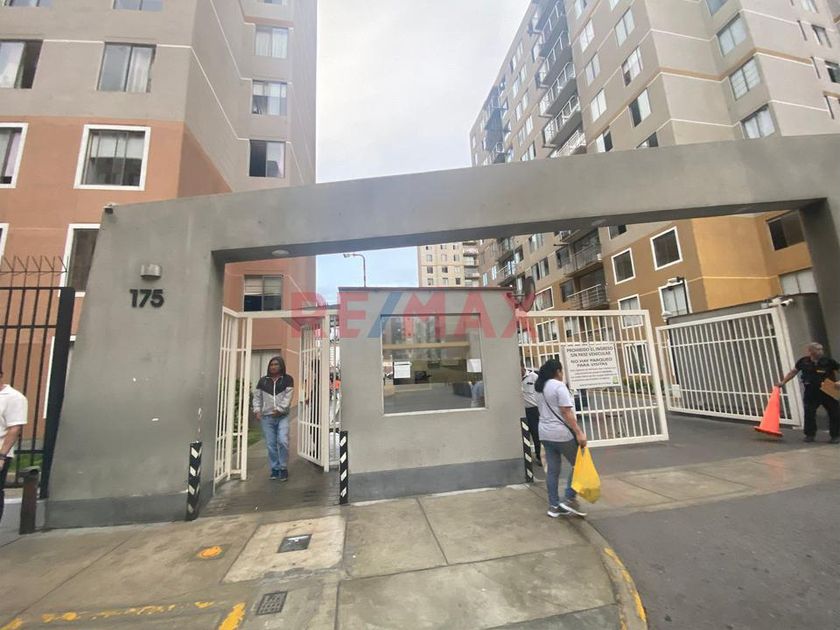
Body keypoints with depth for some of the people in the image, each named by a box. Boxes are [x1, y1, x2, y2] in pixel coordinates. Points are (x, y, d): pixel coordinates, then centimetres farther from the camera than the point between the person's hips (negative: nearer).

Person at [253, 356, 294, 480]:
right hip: (267, 417, 3)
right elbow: (257, 397, 13)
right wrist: (257, 410, 1)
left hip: (282, 416, -2)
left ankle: (283, 468, 5)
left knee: (283, 441, -12)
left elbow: (288, 397, -7)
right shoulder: (263, 380, 10)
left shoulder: (287, 379, 1)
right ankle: (275, 469, 19)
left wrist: (279, 409, -14)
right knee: (271, 445, 5)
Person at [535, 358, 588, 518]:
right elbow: (566, 412, -19)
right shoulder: (559, 386, -13)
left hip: (545, 433, 8)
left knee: (553, 470, 12)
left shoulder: (540, 388, 12)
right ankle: (570, 499, 10)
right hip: (562, 433, -8)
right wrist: (579, 432, -18)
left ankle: (554, 506, 18)